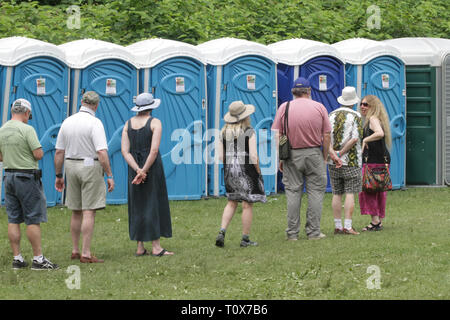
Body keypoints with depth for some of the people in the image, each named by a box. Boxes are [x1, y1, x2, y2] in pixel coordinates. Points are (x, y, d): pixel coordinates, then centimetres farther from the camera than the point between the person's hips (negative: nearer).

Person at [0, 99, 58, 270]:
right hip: (27, 177, -7)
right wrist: (39, 150, 5)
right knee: (33, 220, -3)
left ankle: (17, 259, 8)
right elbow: (38, 154, -16)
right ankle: (38, 259, -3)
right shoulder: (27, 129, -14)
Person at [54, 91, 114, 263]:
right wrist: (110, 176, -16)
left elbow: (59, 152, 6)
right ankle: (86, 254, -8)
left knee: (76, 212, 15)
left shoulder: (67, 122, 4)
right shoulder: (95, 123, -13)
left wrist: (58, 175, 14)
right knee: (89, 212, -5)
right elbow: (102, 152, -21)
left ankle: (75, 251, 19)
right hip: (91, 167, -6)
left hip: (71, 166, 6)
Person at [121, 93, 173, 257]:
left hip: (134, 167, 5)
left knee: (138, 206, 9)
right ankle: (156, 247, -1)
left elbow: (125, 151, -4)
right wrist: (144, 171, -15)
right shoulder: (155, 123, -8)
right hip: (153, 166, -4)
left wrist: (138, 171, -11)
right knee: (154, 205, 0)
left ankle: (140, 247, 8)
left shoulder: (128, 124, 5)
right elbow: (154, 150, -19)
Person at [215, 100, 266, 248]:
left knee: (232, 203, 17)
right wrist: (258, 170, -2)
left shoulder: (224, 132, 3)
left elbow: (221, 156, 2)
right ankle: (245, 239, 7)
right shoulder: (249, 132, -11)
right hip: (246, 171, -5)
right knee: (247, 205, 4)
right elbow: (253, 156, -16)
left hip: (229, 170, 5)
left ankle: (222, 232, 3)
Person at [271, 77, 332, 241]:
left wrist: (279, 158, 4)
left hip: (291, 155, 1)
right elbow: (326, 136, -1)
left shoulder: (284, 108, 0)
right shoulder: (319, 107, 0)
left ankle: (292, 232, 5)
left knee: (293, 192, 5)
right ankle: (313, 231, 4)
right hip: (314, 153, -1)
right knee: (315, 191, 5)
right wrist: (324, 158, 8)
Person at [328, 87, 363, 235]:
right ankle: (348, 226, -10)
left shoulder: (331, 116, 7)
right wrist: (341, 153, -11)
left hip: (333, 162, 4)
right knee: (350, 193, -3)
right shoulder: (355, 116, -6)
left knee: (337, 194, 7)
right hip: (351, 162, -4)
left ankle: (338, 226, 7)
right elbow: (355, 139, -16)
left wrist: (333, 154, -12)